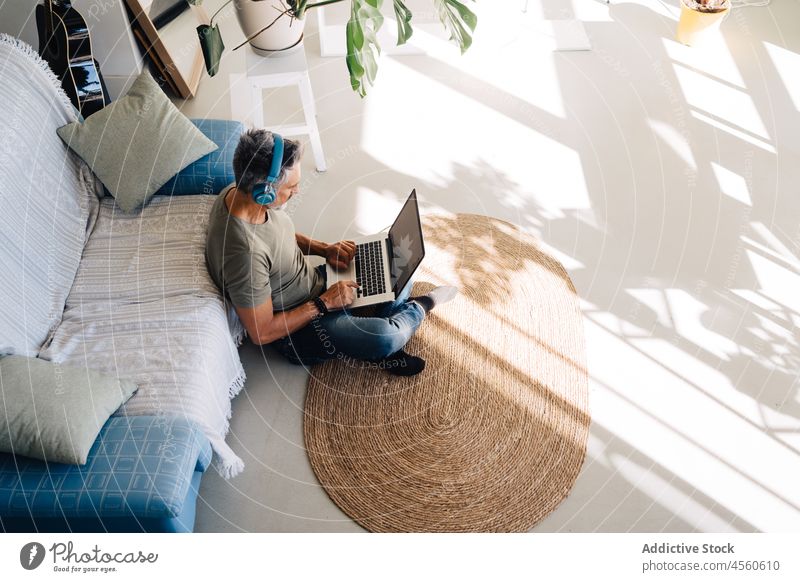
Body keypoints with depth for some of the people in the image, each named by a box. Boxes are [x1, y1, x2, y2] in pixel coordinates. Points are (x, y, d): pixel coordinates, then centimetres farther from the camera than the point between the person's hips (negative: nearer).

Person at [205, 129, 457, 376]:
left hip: (313, 281, 9)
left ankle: (382, 349, 5)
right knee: (384, 339, -28)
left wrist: (324, 249, -4)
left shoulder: (240, 191, -10)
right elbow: (262, 332, -27)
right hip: (293, 329, -8)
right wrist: (325, 303, -20)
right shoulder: (245, 253, -37)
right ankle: (420, 307, 5)